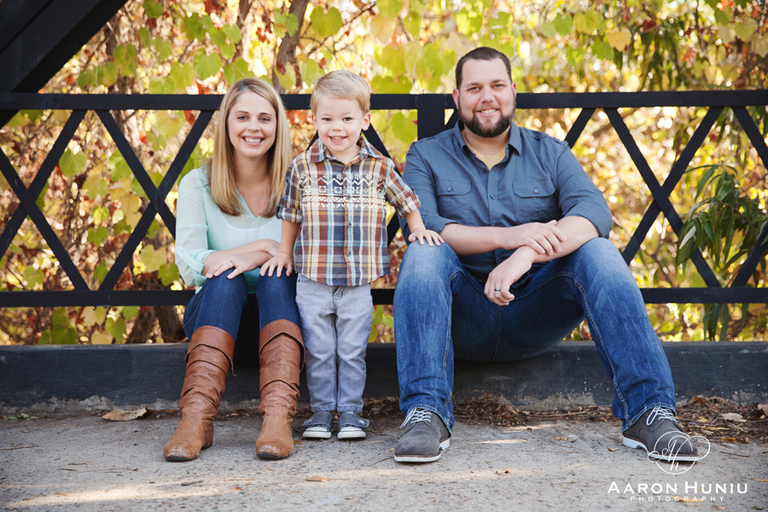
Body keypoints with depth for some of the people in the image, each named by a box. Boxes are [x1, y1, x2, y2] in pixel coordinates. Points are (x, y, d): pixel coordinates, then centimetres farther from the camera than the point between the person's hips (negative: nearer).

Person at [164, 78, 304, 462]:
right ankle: (197, 418, -46)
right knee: (227, 279, -32)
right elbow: (190, 266, -11)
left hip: (279, 310, 0)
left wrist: (261, 257, -25)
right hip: (215, 311, 0)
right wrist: (264, 246, -20)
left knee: (276, 277, -31)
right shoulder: (198, 184, -2)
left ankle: (278, 417, -48)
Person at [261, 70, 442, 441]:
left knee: (352, 351, 7)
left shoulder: (380, 167, 0)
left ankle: (350, 411, 19)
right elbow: (291, 215, 12)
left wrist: (419, 229, 1)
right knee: (318, 351, 7)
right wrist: (284, 253, 12)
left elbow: (406, 202, 15)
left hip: (358, 284, 0)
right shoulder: (302, 167, -1)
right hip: (312, 282, 0)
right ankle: (321, 410, 20)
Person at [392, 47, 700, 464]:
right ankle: (426, 414, -36)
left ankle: (648, 411, -29)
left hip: (532, 319, 1)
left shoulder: (550, 154, 10)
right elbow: (421, 225, -13)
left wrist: (525, 255, -31)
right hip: (463, 319, -1)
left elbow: (594, 212, -11)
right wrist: (509, 235, -29)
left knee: (597, 252, -24)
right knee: (424, 253, -29)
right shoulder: (426, 157, 7)